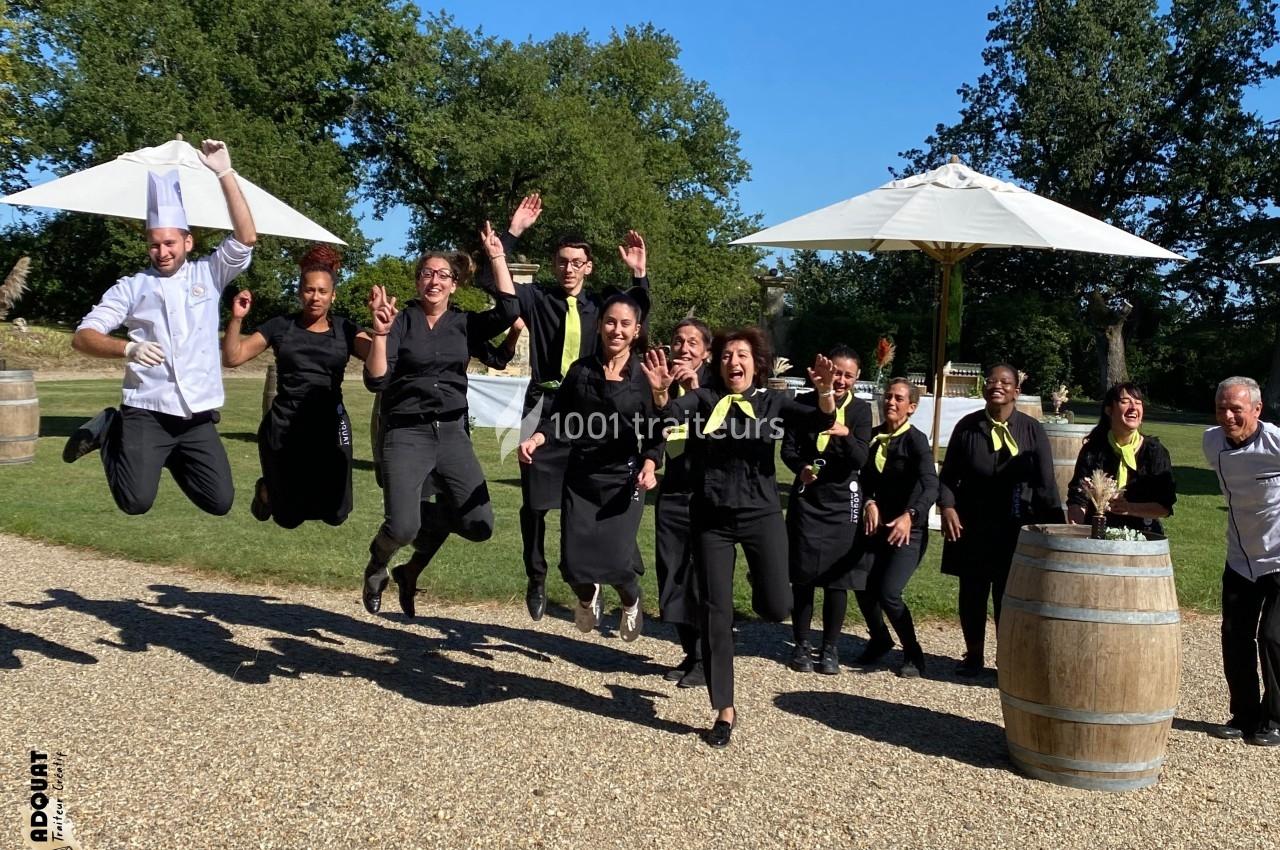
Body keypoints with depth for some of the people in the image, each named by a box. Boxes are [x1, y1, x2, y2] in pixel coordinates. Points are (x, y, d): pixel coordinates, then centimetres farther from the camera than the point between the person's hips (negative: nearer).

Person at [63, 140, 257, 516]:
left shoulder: (208, 274, 8)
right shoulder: (132, 287, 5)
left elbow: (246, 238, -7)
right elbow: (82, 337, -1)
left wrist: (224, 173, -11)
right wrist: (129, 348, -22)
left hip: (198, 415, 2)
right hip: (146, 412, -2)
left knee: (220, 502, -2)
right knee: (136, 502, -13)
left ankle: (173, 458, 27)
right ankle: (109, 432, 17)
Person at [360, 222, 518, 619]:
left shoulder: (464, 324, 9)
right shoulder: (401, 322, 0)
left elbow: (507, 312, -9)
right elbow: (376, 381, -9)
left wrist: (497, 257, -8)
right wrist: (380, 332, -22)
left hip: (452, 432, 3)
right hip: (406, 433, -3)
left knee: (480, 525, -11)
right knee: (402, 529, -19)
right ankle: (377, 561, 21)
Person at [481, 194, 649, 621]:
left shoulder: (599, 305, 10)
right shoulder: (538, 299, 5)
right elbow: (491, 282, -5)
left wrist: (639, 274, -12)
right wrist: (513, 233, -10)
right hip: (544, 406, 0)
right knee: (535, 501, 3)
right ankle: (536, 579, 19)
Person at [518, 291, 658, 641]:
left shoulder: (645, 375, -2)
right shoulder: (581, 370, 3)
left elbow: (653, 431, -3)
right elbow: (558, 418, 4)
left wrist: (649, 465, -18)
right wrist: (535, 439, -13)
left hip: (624, 477, -2)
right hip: (580, 476, 2)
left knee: (617, 559, -12)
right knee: (573, 562, -2)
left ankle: (631, 601, 27)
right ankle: (588, 596, 37)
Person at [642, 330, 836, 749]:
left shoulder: (772, 402, 4)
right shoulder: (703, 398, 3)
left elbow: (821, 421, -9)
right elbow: (671, 413, -16)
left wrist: (825, 392, -30)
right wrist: (660, 392, -39)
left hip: (761, 513, 0)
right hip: (711, 518, 0)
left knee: (777, 608, -10)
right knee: (714, 614, 2)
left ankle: (759, 580, 29)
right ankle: (725, 710, 16)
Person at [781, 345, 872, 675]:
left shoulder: (860, 410, -2)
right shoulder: (804, 403, -1)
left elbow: (860, 459, -12)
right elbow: (788, 448, 0)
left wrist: (846, 434, -32)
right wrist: (800, 467, -22)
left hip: (843, 502, 0)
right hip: (806, 498, 0)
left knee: (837, 576, 2)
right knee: (802, 574, 3)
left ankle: (830, 648, 15)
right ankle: (801, 645, 16)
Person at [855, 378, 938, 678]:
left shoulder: (916, 440, -13)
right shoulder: (874, 435, 4)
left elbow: (931, 486, -25)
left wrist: (909, 516, -42)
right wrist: (870, 503, -10)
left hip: (909, 528, -5)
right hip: (878, 524, 5)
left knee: (888, 593, -15)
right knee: (862, 585, -1)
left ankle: (913, 654, 7)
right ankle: (879, 639, 27)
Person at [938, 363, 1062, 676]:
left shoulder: (1032, 430, -2)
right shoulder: (967, 426, 1)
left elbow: (1045, 485, -2)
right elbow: (948, 474, 5)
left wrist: (1055, 527, -10)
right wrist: (947, 507, -11)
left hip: (1015, 528, -1)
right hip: (971, 525, 1)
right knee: (972, 592, 10)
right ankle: (973, 656, 26)